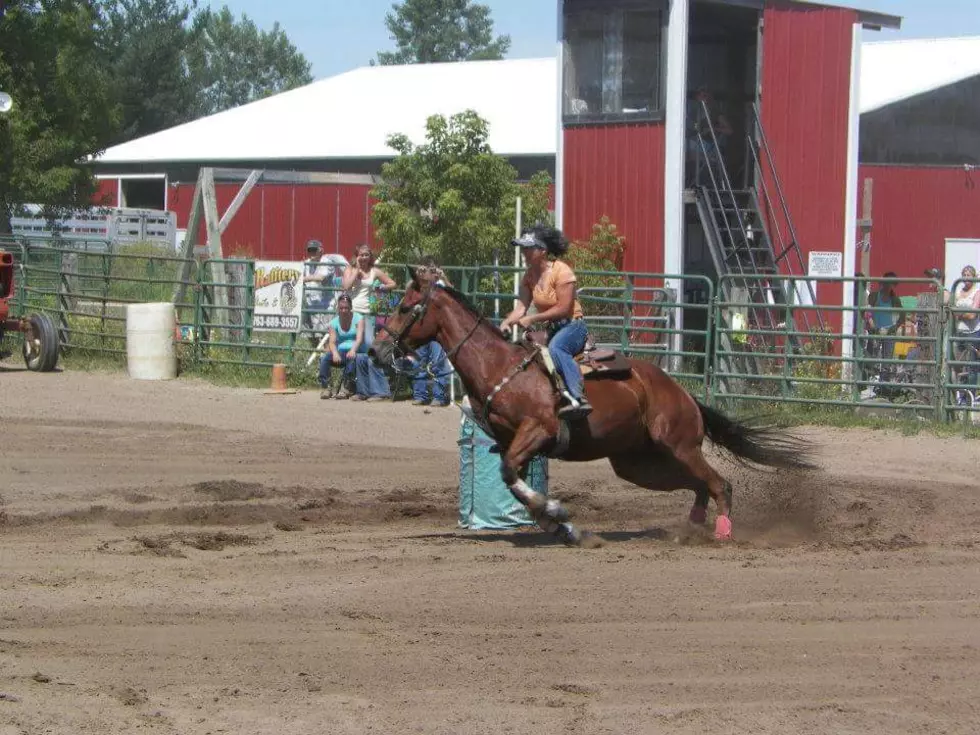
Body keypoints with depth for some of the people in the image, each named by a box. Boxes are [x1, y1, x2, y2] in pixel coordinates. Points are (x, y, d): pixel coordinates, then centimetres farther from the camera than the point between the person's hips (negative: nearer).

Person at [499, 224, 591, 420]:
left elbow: (563, 309, -21)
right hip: (550, 330, 9)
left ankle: (578, 397, -51)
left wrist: (531, 319, -23)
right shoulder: (529, 276, 6)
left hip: (572, 325, -9)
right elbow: (521, 307, 0)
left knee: (555, 348, -39)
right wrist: (507, 323, -21)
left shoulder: (561, 271, -16)